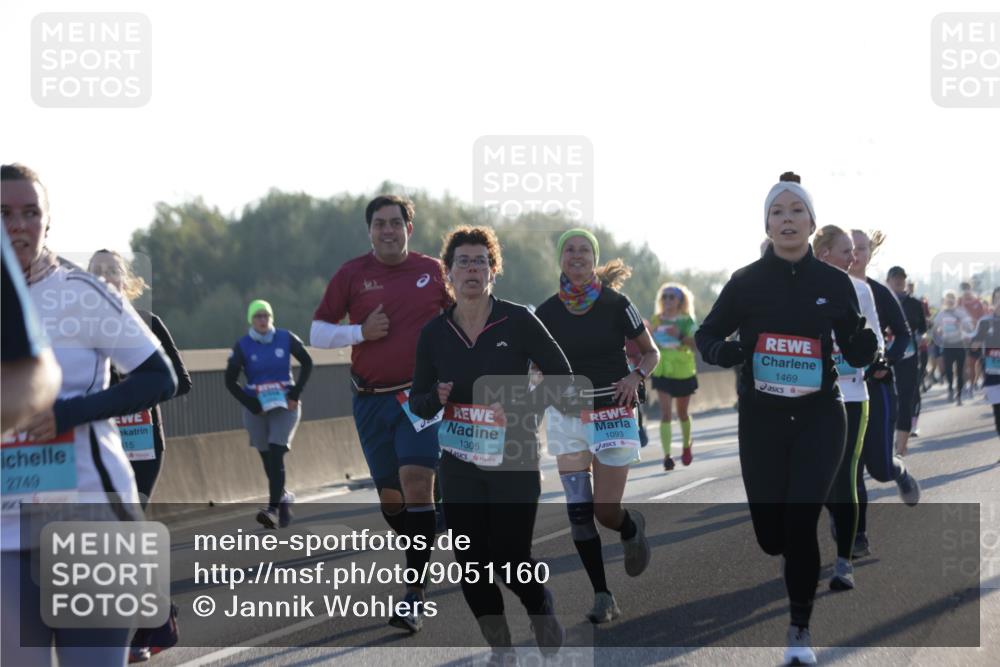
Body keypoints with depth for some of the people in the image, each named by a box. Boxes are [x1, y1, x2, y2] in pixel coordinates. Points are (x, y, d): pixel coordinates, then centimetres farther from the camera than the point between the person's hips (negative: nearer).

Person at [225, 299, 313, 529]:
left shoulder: (286, 339, -2)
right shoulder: (242, 346, -4)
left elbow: (307, 363, 10)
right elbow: (230, 382, 0)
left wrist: (296, 394, 1)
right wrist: (252, 405, -8)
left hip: (285, 406, -1)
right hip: (256, 409, 1)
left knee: (276, 455, -15)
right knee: (267, 459, 5)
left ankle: (273, 508, -21)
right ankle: (284, 497, 30)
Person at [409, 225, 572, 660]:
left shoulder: (518, 322, -8)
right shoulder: (434, 333, 1)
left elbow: (560, 378, -2)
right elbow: (417, 401, 9)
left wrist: (522, 403, -18)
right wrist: (437, 399, -14)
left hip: (515, 461, -3)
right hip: (460, 465, 3)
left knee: (510, 561, -5)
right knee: (471, 562, 3)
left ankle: (544, 614, 28)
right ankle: (500, 651, 20)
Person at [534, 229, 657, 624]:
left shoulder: (616, 305, -4)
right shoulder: (547, 312, 2)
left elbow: (651, 353, 6)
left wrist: (635, 377, -13)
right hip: (566, 417, 2)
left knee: (607, 512, -3)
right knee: (578, 512, -6)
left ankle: (633, 528, 34)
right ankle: (603, 597, 2)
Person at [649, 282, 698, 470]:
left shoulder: (686, 321, -5)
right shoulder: (657, 320, 3)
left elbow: (696, 344, -15)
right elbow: (650, 344, 15)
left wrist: (680, 335, -27)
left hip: (683, 372, -1)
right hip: (662, 372, 1)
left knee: (682, 413, 16)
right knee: (665, 414, -12)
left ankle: (686, 446, 41)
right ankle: (667, 455, -17)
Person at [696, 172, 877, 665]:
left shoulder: (834, 283, -2)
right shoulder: (747, 282, -4)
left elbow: (856, 354, 3)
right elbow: (705, 335, 5)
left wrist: (868, 343, -21)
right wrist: (724, 352, -18)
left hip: (819, 419, -1)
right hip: (761, 420, 1)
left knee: (800, 525, -12)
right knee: (771, 536, 4)